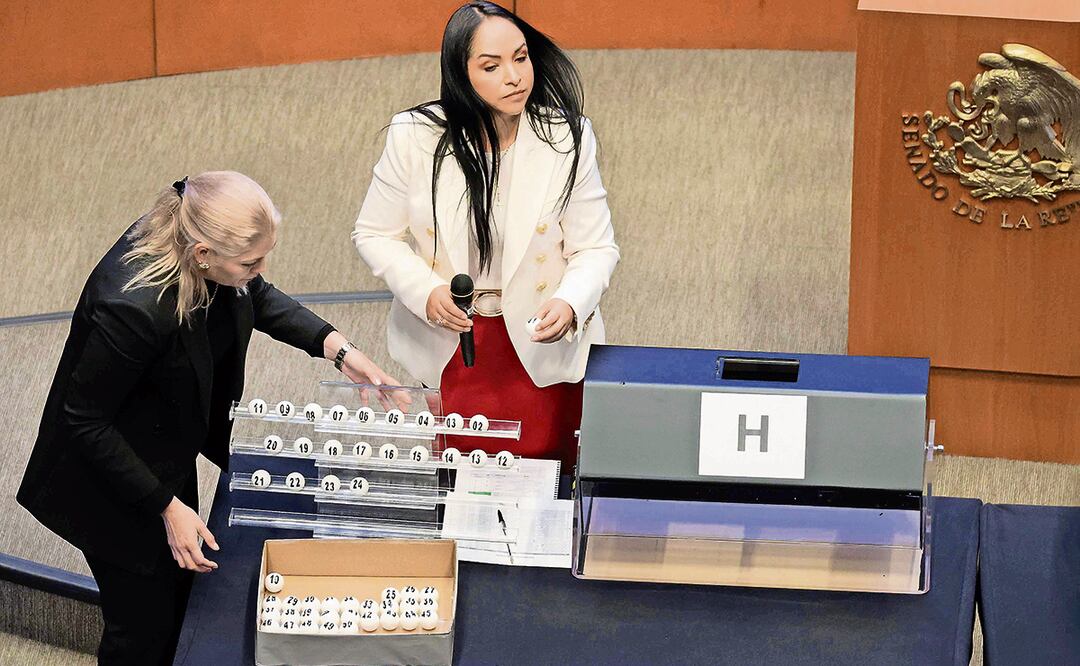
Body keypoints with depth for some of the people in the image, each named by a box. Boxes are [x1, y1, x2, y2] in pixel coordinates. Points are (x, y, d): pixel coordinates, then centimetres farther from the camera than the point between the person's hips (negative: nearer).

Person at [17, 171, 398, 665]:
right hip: (113, 486, -8)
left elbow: (259, 300, 6)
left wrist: (337, 348, -8)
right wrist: (168, 508, -21)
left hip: (171, 454, 8)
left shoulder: (197, 235, -18)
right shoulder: (131, 308, -40)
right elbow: (85, 421, -26)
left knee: (178, 596, 25)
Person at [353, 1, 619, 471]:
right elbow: (375, 234, -2)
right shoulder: (414, 137, -13)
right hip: (446, 340, 0)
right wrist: (426, 292, -18)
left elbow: (596, 247, -7)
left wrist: (570, 304, -27)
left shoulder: (566, 139, -14)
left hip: (542, 344, 0)